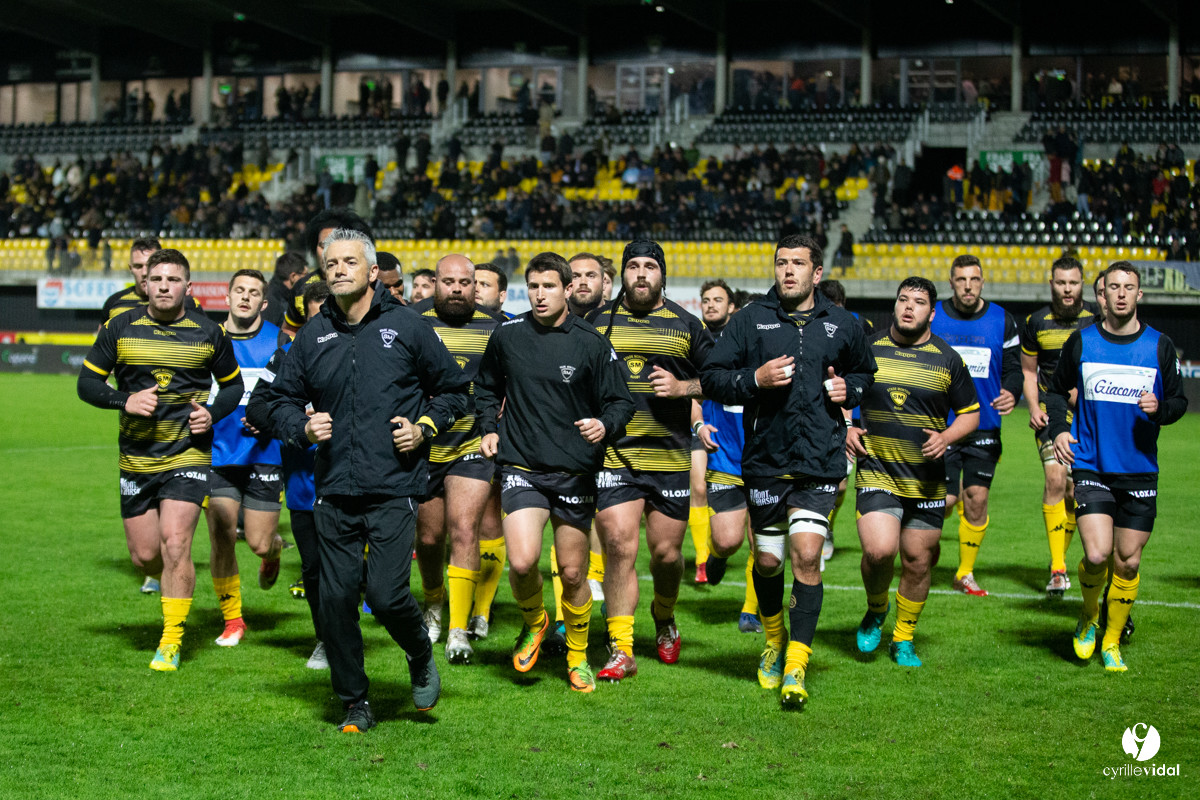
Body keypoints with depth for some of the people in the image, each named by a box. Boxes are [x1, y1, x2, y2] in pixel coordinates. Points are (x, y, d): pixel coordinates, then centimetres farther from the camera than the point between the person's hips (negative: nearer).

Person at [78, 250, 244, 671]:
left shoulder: (209, 333, 0)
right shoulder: (120, 328, 0)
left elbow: (233, 384, 13)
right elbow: (87, 382, 4)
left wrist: (213, 414, -7)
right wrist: (124, 401, -14)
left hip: (189, 452, -2)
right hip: (136, 458, 2)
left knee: (174, 543, -15)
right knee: (144, 555, 4)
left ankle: (171, 642, -4)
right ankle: (177, 583, 40)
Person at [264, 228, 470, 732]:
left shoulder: (406, 326, 2)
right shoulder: (312, 336, 10)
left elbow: (454, 388, 12)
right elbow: (282, 399, 18)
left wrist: (425, 427, -3)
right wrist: (302, 427, -2)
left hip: (394, 488, -3)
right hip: (334, 491, 3)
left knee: (386, 593, -13)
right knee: (336, 597, 1)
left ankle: (421, 657, 20)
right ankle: (355, 704, 16)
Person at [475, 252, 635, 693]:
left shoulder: (591, 343, -2)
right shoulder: (506, 336, 3)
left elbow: (620, 401, 2)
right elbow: (486, 387, 21)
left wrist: (605, 425, -18)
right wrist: (490, 428, 6)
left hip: (575, 472, 0)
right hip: (522, 467, 0)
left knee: (572, 573, 6)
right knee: (522, 561, -19)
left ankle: (577, 658, 28)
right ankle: (533, 621, 14)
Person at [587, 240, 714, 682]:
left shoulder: (685, 325, 8)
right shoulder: (597, 321, 8)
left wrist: (683, 387, -7)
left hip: (670, 458, 1)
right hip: (612, 455, -1)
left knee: (666, 553, 4)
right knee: (619, 548, -10)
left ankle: (664, 619, 35)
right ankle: (621, 650, -5)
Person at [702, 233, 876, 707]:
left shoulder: (843, 326, 8)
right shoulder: (751, 320, 3)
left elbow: (867, 373, 25)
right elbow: (712, 379, 2)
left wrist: (848, 388, 3)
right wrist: (755, 379, -15)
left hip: (821, 461, 0)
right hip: (765, 459, 1)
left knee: (806, 556, -13)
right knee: (768, 560, 9)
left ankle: (796, 665, -9)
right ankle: (773, 640, 37)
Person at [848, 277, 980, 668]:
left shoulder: (948, 360, 2)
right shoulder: (868, 350, 2)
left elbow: (970, 413, 10)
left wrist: (945, 437, -9)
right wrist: (846, 429, -2)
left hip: (927, 480, 1)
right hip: (876, 473, -1)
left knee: (917, 562, 6)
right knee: (879, 550, -19)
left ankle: (903, 640, 27)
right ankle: (876, 610, 13)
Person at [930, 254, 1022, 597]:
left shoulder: (1002, 321, 3)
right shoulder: (931, 318, 0)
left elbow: (1013, 367, 6)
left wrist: (1011, 393, -14)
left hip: (984, 427, 1)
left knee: (976, 498, 0)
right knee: (944, 500, -8)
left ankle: (965, 573, 15)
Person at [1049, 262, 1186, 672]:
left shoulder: (1160, 346, 3)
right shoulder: (1081, 342, 2)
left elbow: (1178, 400, 10)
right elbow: (1057, 389, 16)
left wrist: (1160, 408, -13)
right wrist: (1058, 428, -1)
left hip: (1140, 471, 1)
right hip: (1091, 468, -1)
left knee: (1128, 563, 4)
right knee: (1097, 554, -16)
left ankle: (1111, 642, 23)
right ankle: (1088, 616, 15)